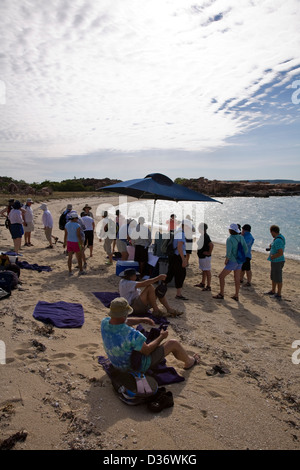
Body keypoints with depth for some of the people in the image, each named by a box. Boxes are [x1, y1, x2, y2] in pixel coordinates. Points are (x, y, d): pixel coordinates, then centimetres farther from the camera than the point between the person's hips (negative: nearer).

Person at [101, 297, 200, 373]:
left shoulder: (105, 322, -19)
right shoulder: (131, 334, -40)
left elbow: (125, 322, 2)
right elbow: (147, 351, -23)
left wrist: (143, 319, 1)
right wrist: (161, 337, -9)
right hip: (138, 366, -7)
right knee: (174, 343, 3)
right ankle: (189, 361, 36)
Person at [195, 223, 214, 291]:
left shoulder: (205, 236, -22)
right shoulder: (202, 236, 9)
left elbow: (211, 245, -34)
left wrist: (209, 253, -24)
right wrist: (198, 251, 18)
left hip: (205, 257, -10)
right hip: (202, 256, 10)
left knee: (207, 271, -2)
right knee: (203, 270, 20)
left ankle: (208, 286, 4)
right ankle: (202, 283, 33)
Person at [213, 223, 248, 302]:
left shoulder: (230, 239, -18)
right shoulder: (241, 238, 2)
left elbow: (228, 252, -24)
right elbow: (245, 249, 6)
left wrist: (226, 260, -9)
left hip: (232, 261, -7)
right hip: (239, 261, 7)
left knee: (221, 276, 5)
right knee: (237, 279, 15)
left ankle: (221, 294, 9)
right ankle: (236, 296, 23)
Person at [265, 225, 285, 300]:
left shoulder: (278, 240, -25)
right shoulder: (280, 237, 8)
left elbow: (281, 253, -30)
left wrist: (272, 257, -16)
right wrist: (272, 246, 9)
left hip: (278, 262, -11)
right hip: (275, 261, 11)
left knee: (278, 279, 1)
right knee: (273, 277, 22)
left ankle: (278, 295, 11)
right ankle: (273, 291, 36)